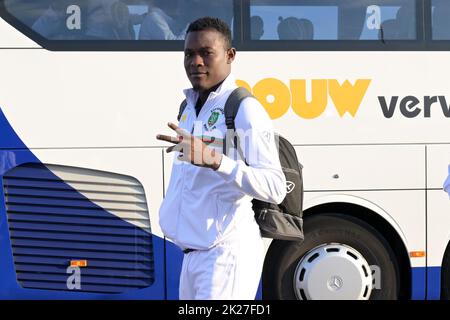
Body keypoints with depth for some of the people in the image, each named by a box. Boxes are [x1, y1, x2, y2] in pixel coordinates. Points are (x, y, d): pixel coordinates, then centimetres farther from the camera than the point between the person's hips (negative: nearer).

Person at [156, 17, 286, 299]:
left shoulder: (245, 110, -14)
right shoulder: (190, 108, 13)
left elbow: (275, 188, -25)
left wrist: (214, 160, -35)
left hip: (228, 252, -9)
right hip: (193, 253, 9)